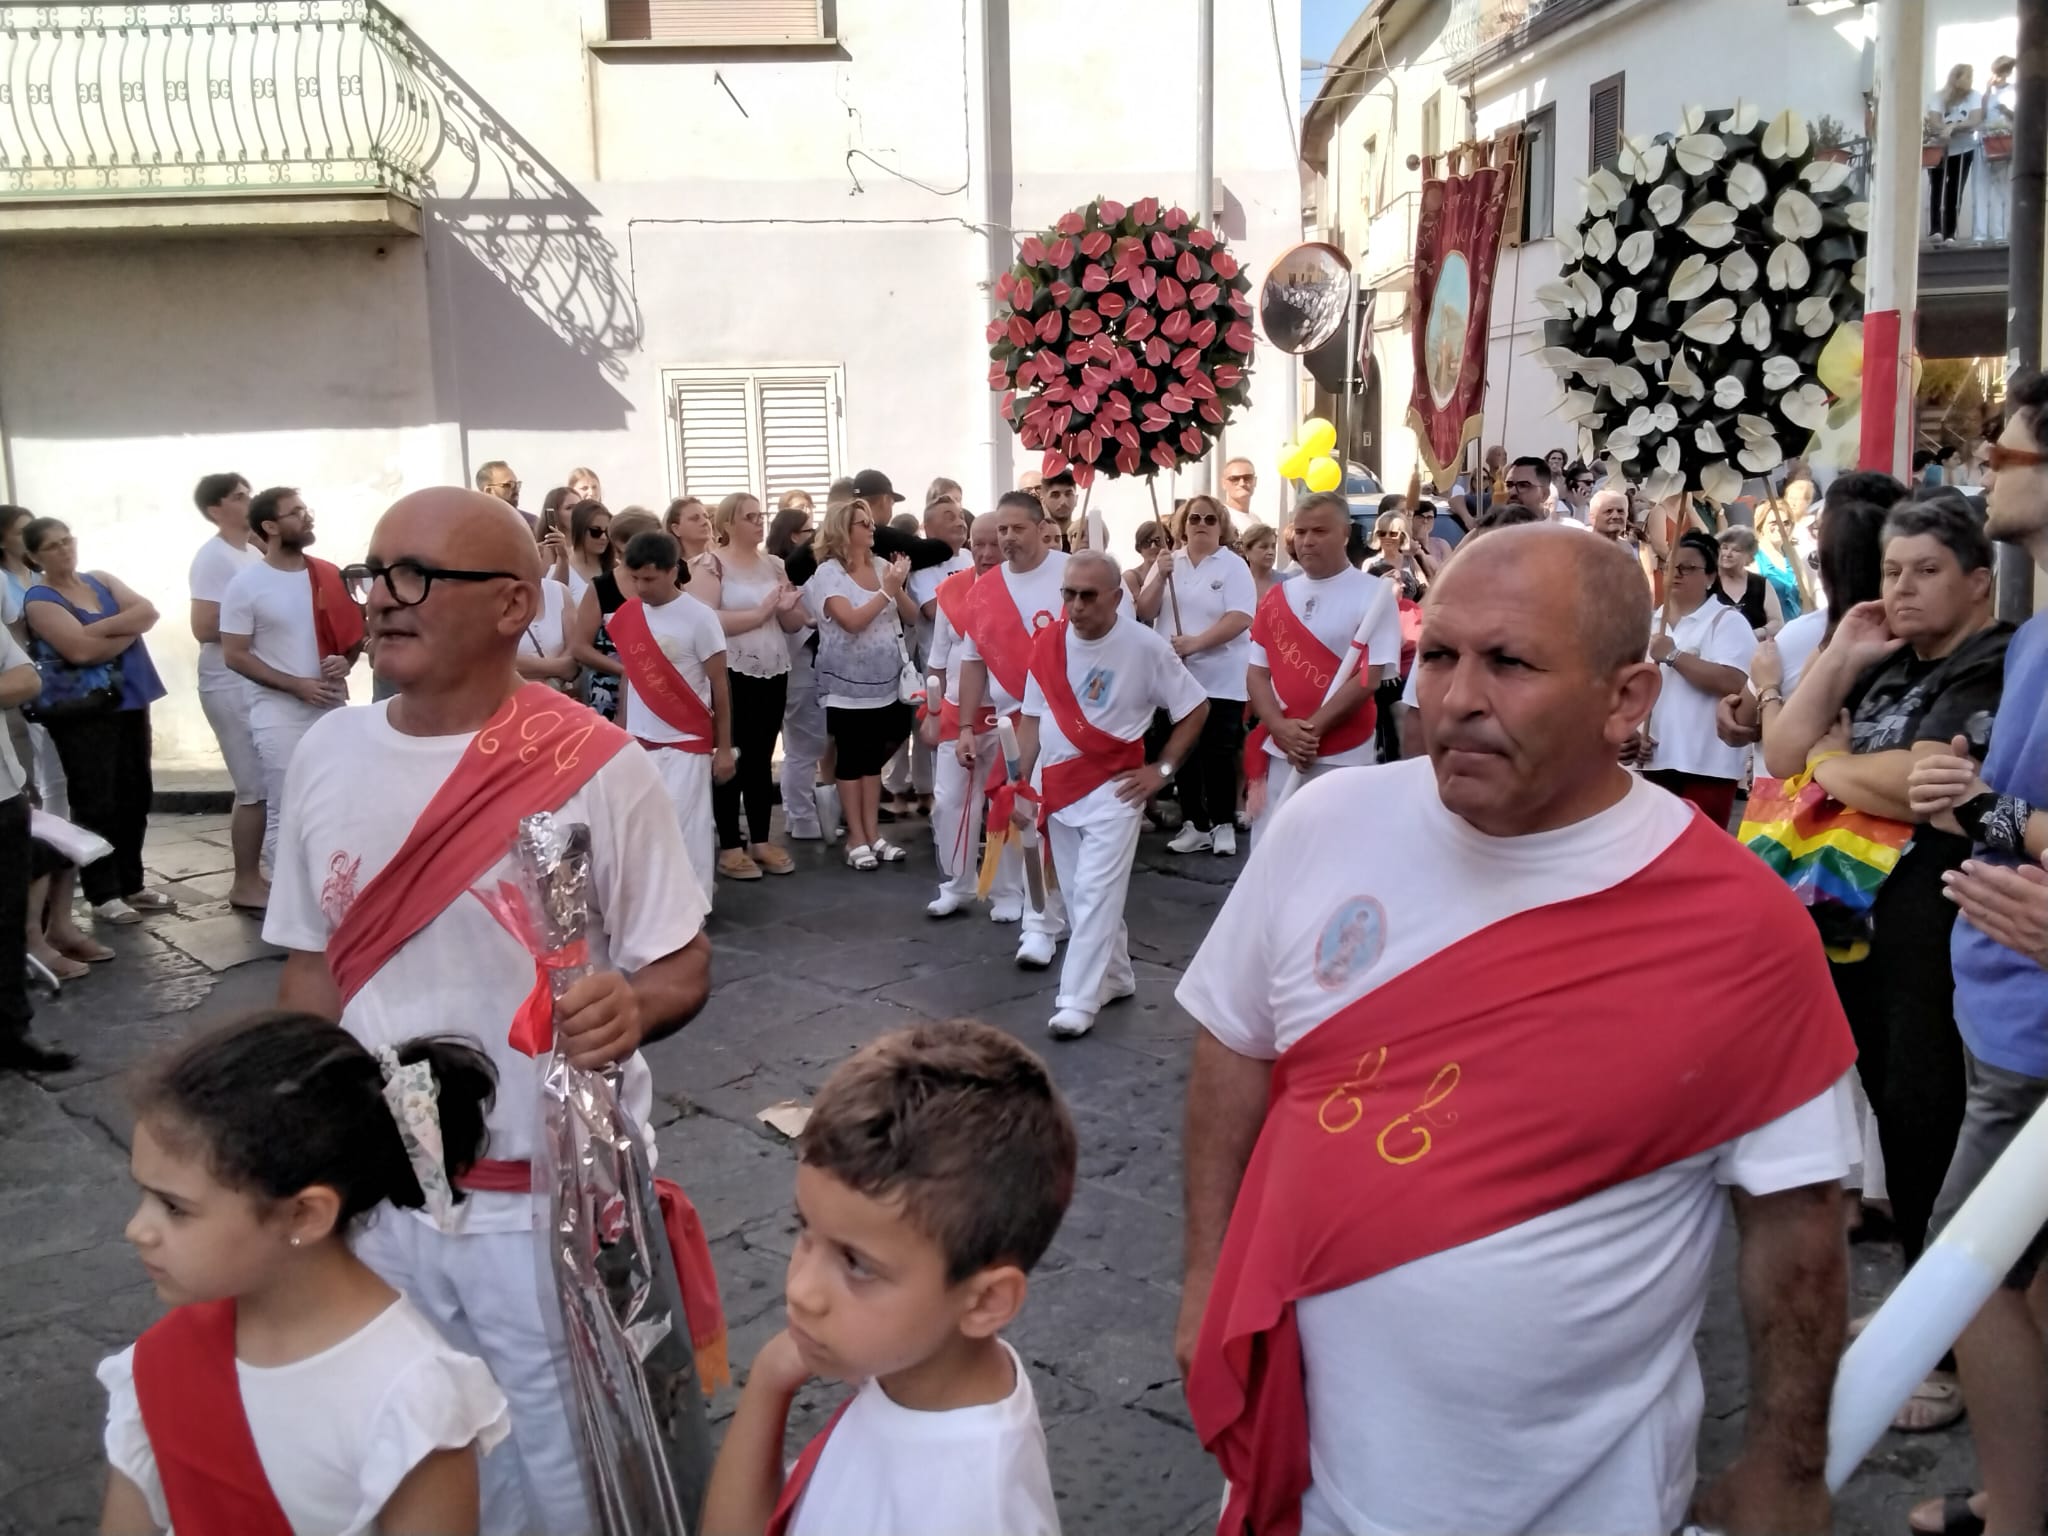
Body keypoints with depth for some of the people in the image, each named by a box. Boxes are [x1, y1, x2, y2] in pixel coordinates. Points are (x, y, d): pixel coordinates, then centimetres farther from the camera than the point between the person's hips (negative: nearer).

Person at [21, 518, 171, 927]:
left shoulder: (101, 581, 11)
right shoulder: (39, 600, -7)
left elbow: (148, 612, -3)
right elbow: (81, 650, -20)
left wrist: (102, 628, -16)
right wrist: (127, 631, -10)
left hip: (129, 701, 6)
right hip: (82, 712, -6)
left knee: (135, 797, 11)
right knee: (96, 803, -3)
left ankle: (131, 884, 22)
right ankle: (103, 895, 4)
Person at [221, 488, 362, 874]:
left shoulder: (329, 577, 6)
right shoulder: (246, 584, -5)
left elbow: (353, 631, 16)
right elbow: (235, 655, -7)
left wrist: (345, 662, -7)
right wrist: (297, 685, -14)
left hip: (334, 710, 4)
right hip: (280, 715, -4)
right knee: (284, 816, -1)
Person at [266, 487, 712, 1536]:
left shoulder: (595, 766, -17)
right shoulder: (327, 756, -1)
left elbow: (683, 965, -10)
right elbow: (313, 968, 8)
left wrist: (631, 1008, -33)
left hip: (551, 1203, -5)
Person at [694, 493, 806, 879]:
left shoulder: (774, 565, 11)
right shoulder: (712, 565, -6)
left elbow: (794, 624, 15)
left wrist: (788, 608, -8)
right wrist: (762, 612, -17)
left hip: (773, 675, 5)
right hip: (731, 676, -5)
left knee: (762, 759, 11)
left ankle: (761, 840, 19)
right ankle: (729, 847, 8)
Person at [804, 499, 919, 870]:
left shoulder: (882, 567, 6)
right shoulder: (828, 572, -8)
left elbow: (911, 617, 6)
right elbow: (852, 621, -20)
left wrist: (898, 588, -11)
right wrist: (886, 591, -19)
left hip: (885, 681, 5)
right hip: (848, 684, -5)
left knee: (874, 757, 10)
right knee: (851, 758, 2)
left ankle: (872, 833, 18)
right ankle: (856, 837, 9)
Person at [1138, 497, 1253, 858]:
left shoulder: (1233, 565, -4)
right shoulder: (1167, 563, 8)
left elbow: (1240, 618, -15)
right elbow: (1145, 613, 2)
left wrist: (1195, 642, -24)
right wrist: (1160, 577, -14)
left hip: (1220, 679, -4)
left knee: (1218, 754, -2)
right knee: (1183, 752, 8)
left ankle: (1224, 825, 8)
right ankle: (1194, 824, 17)